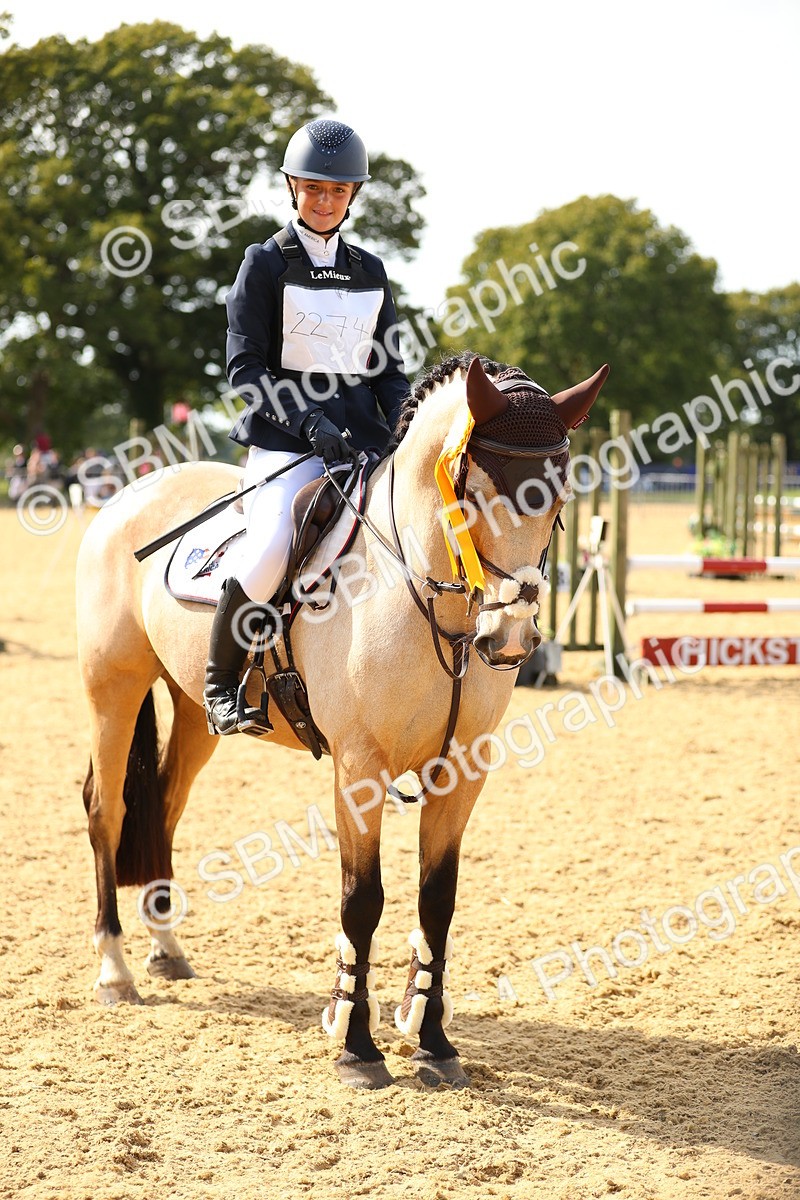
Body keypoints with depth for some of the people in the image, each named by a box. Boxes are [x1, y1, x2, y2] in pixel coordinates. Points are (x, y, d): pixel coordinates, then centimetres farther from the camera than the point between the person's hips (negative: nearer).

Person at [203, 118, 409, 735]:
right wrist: (309, 422, -17)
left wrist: (406, 428, -2)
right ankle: (220, 683, -10)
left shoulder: (371, 272, 16)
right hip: (285, 435, -5)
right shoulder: (266, 263, 2)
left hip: (363, 434, 5)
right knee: (272, 549, -30)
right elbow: (246, 367, -4)